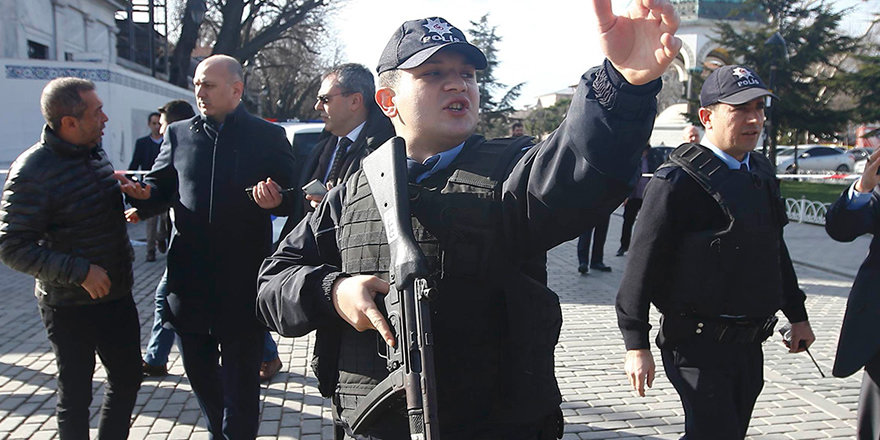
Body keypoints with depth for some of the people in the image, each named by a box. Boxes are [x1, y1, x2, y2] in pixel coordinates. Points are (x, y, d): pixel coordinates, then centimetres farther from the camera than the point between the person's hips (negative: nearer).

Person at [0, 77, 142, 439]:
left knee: (127, 378, 17)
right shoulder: (32, 172, -20)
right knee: (75, 396, 9)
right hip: (70, 308, -7)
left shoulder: (96, 153, 4)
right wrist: (79, 272, -26)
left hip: (116, 296, 7)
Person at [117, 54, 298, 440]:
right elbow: (161, 186, 14)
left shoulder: (269, 136, 1)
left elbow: (292, 200, 1)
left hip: (243, 281, -4)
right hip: (190, 276, 4)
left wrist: (275, 201, -21)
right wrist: (143, 193, -8)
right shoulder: (179, 134, 9)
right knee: (198, 368, 17)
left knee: (241, 376, 4)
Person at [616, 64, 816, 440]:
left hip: (750, 342, 8)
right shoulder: (679, 180, -15)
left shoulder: (761, 173, 11)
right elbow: (642, 264, -16)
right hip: (699, 343, -8)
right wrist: (636, 345, -16)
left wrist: (797, 315, 23)